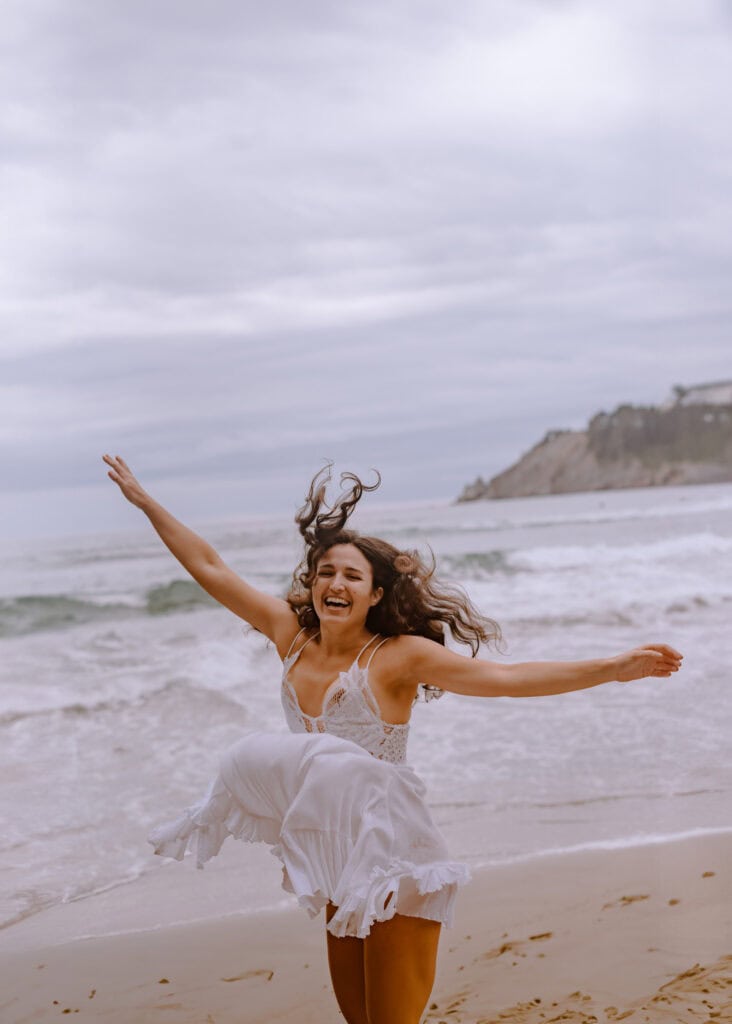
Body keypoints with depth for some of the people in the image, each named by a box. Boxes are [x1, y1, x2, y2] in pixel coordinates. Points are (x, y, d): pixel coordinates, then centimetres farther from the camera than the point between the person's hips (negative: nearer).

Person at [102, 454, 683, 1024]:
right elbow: (209, 568, 9)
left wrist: (613, 669, -26)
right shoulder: (292, 634, 2)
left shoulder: (398, 655, -11)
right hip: (336, 854, 5)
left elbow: (508, 678, -18)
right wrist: (145, 500, 13)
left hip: (394, 858, -5)